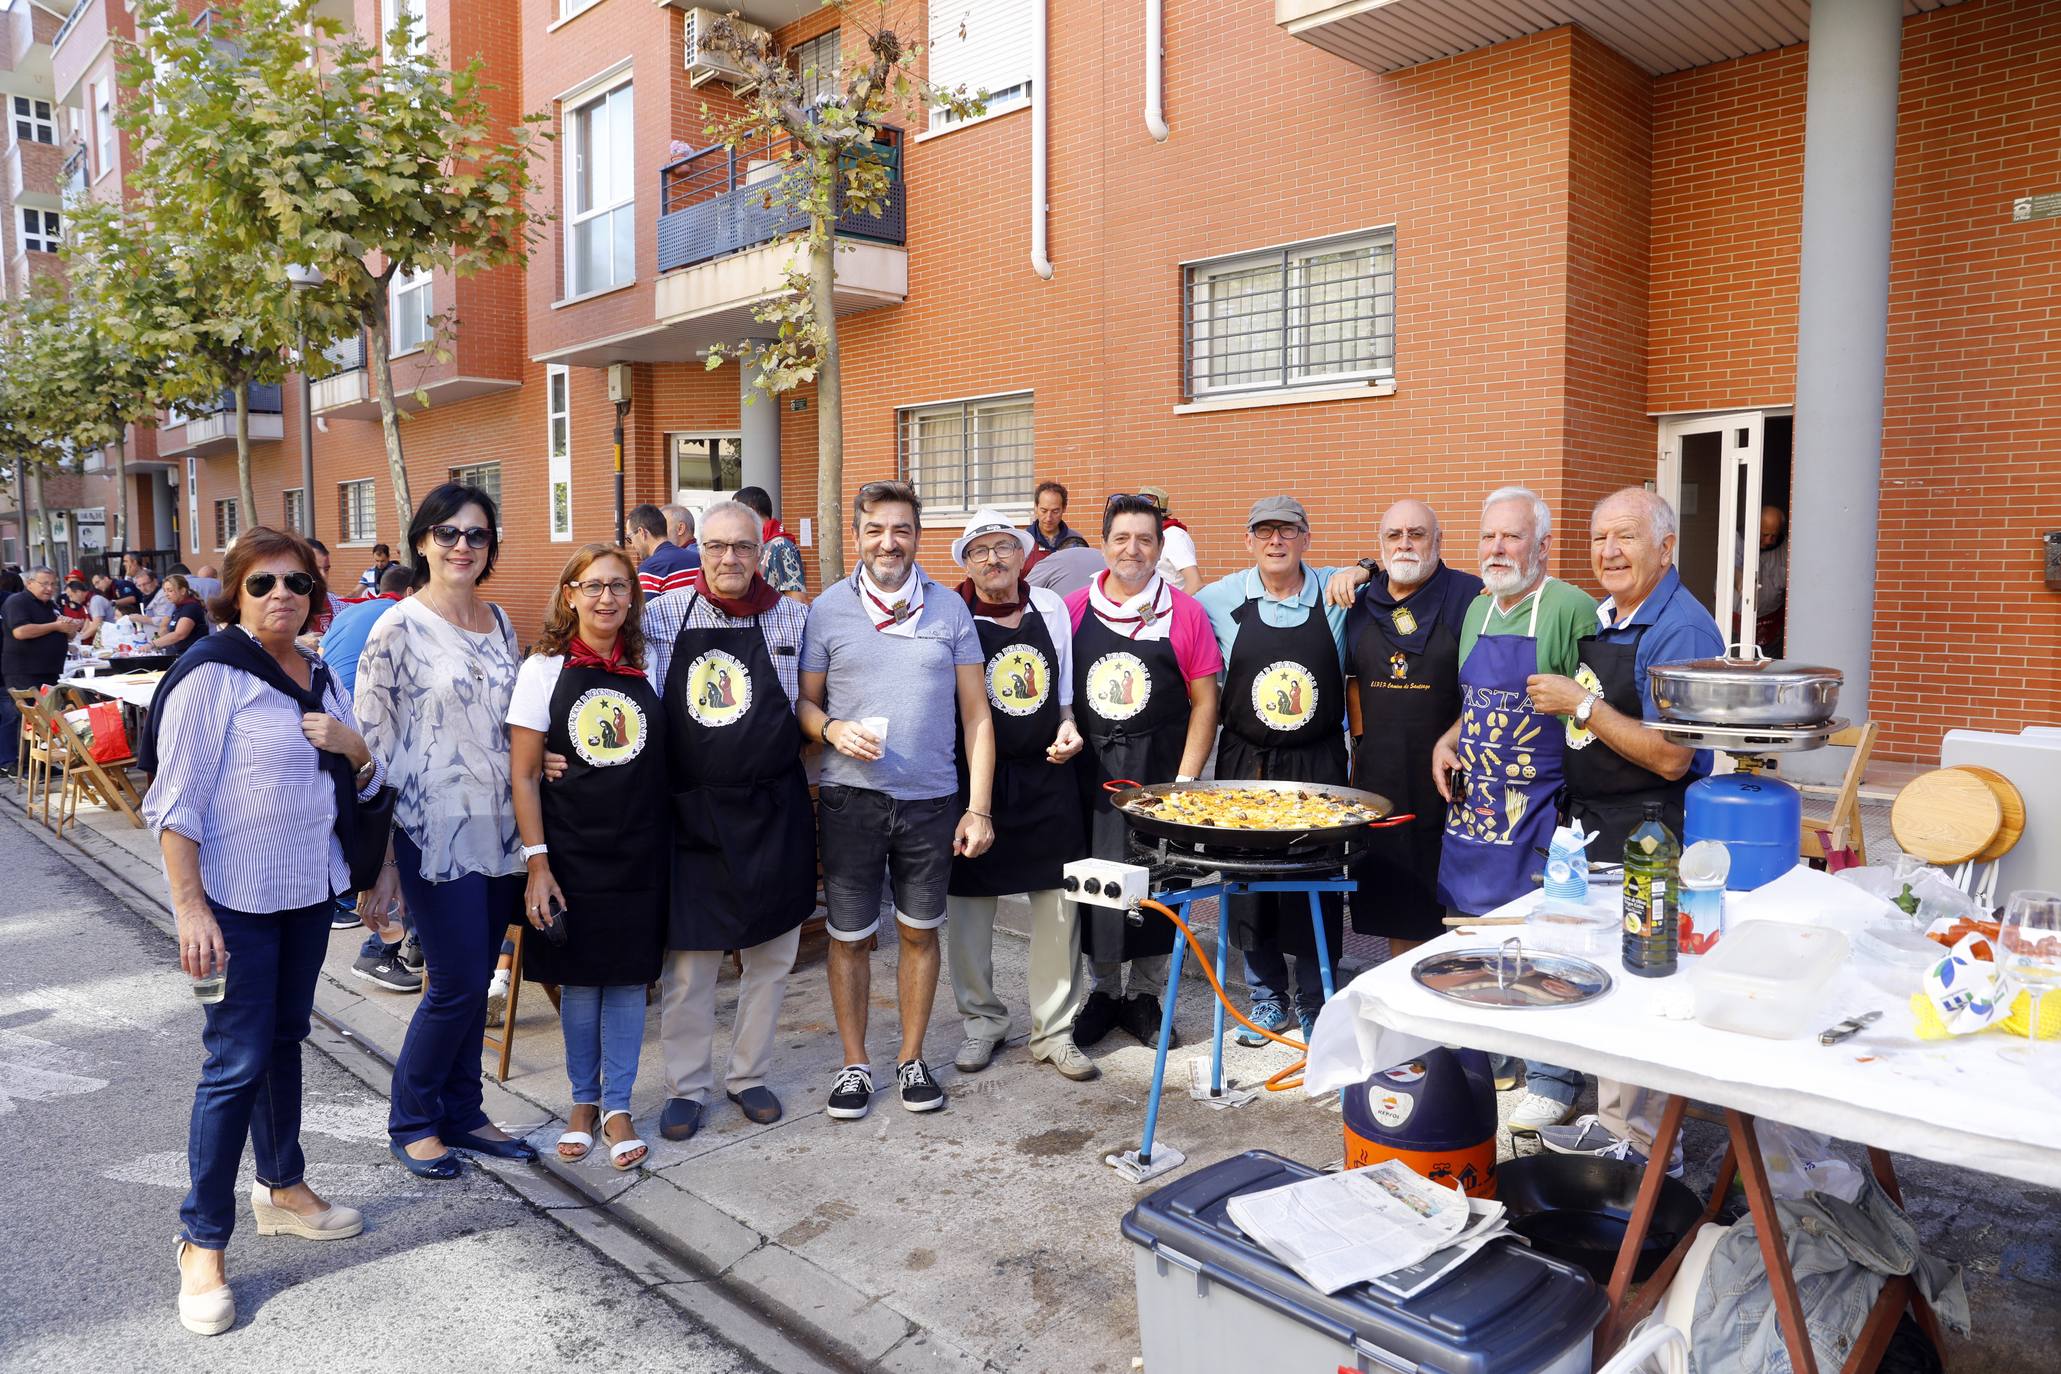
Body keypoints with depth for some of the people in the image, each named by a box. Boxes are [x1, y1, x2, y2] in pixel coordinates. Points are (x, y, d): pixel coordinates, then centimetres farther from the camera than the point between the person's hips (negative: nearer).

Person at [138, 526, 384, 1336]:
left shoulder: (321, 677, 8)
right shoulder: (212, 675, -12)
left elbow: (365, 784, 14)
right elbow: (175, 803, -14)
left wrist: (353, 746, -8)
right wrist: (189, 910, -19)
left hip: (309, 889, 7)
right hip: (236, 897, -6)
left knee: (285, 1037, 17)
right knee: (238, 1060, -4)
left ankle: (283, 1189, 33)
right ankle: (202, 1241, 9)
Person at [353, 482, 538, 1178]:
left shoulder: (500, 623, 9)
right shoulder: (398, 629, -9)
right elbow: (371, 747, -10)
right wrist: (379, 863, -12)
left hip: (498, 832, 6)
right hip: (433, 834, -6)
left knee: (475, 983, 13)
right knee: (457, 985, -1)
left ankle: (462, 1114, 29)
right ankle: (411, 1120, 21)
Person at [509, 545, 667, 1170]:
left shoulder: (648, 668, 2)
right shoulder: (545, 669, -4)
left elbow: (667, 761, 10)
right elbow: (523, 774, -5)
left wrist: (667, 842, 2)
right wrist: (537, 863, -10)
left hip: (638, 852, 2)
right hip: (571, 853, -1)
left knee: (628, 978, 8)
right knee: (578, 981, 9)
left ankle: (617, 1106, 22)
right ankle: (584, 1101, 28)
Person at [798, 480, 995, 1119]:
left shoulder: (949, 608, 2)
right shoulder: (828, 609, 0)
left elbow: (976, 716, 2)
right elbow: (804, 700, 7)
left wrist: (979, 808, -3)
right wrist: (833, 729, -16)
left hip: (931, 800, 1)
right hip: (851, 798, -1)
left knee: (920, 932, 12)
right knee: (849, 936, 8)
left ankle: (911, 1058, 30)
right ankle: (854, 1063, 26)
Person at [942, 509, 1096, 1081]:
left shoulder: (1051, 607, 5)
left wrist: (1068, 725, -2)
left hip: (1047, 775, 3)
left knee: (1058, 906, 6)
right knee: (969, 905, 7)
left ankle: (1054, 1030, 21)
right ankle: (983, 1021, 27)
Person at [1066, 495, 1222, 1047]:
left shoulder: (1184, 613, -1)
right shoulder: (1074, 610, 4)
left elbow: (1204, 701, -1)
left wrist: (1185, 780, -7)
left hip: (1160, 772, -1)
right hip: (1089, 771, 1)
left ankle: (1145, 997, 24)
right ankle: (1104, 992, 26)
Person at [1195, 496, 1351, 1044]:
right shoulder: (1221, 599, -1)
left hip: (1318, 764, 0)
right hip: (1245, 763, 1)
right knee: (1249, 881, 8)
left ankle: (1314, 1000, 23)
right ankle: (1267, 996, 27)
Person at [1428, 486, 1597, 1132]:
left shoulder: (1572, 608, -12)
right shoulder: (1477, 610, 12)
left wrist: (1569, 700, -27)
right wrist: (1447, 742, 7)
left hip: (1539, 809, -7)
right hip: (1472, 801, 7)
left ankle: (1552, 1078, 15)